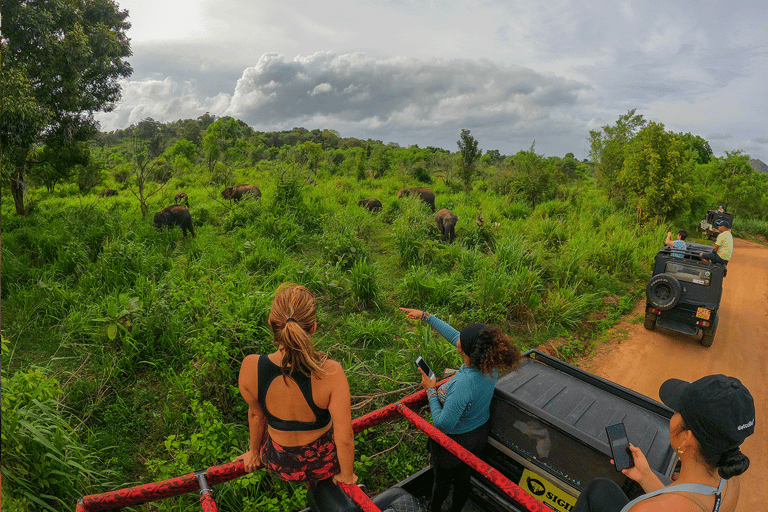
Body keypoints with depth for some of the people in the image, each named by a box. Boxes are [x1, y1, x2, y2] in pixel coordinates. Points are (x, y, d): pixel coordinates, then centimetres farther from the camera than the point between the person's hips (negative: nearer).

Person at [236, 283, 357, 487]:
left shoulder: (250, 368, -29)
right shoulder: (330, 373, -36)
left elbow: (256, 414, -9)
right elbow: (345, 439, -25)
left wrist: (254, 452, 11)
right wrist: (347, 476, -4)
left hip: (278, 464, 2)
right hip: (323, 463, -1)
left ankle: (310, 482, 55)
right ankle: (315, 479, 53)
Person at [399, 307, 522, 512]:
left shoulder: (464, 384, -43)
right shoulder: (489, 364, -20)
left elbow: (443, 425, -29)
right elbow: (453, 335, -8)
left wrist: (431, 390, -19)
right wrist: (425, 316, -2)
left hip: (454, 441, -6)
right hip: (480, 434, 6)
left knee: (441, 480, 25)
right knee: (463, 477, 31)